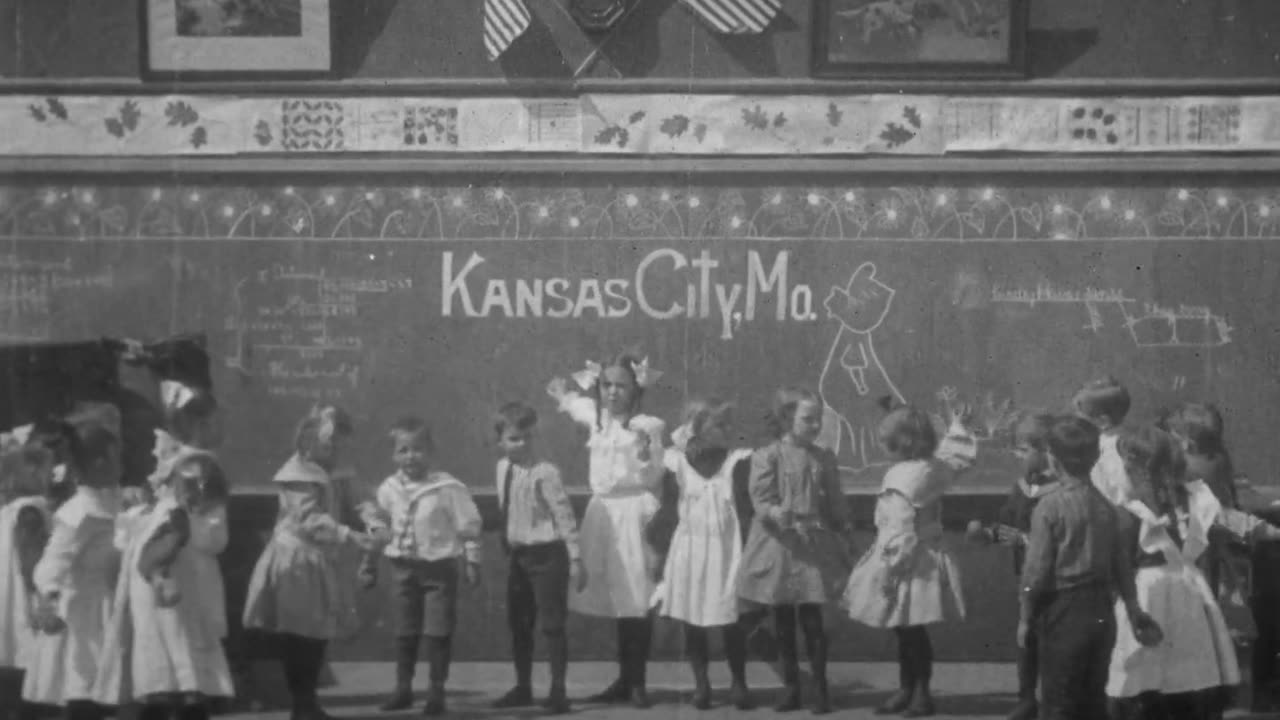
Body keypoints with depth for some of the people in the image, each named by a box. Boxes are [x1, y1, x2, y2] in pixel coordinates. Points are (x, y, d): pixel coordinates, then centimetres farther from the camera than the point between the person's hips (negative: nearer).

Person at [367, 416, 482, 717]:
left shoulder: (448, 488, -13)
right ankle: (403, 687, 21)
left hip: (439, 566, -4)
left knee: (438, 631, -1)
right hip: (404, 566, 4)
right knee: (405, 631, 11)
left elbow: (469, 525, -6)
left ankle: (437, 690, 9)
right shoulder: (389, 490, 0)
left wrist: (472, 560, -4)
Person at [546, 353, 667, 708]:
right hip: (603, 512, 6)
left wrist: (646, 456, -26)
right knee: (616, 599, 10)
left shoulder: (645, 426, -9)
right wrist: (564, 396, 18)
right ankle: (624, 679, 18)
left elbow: (654, 480, -10)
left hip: (634, 513, -6)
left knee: (637, 602, -5)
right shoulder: (597, 418, 10)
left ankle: (637, 682, 2)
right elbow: (577, 405, 34)